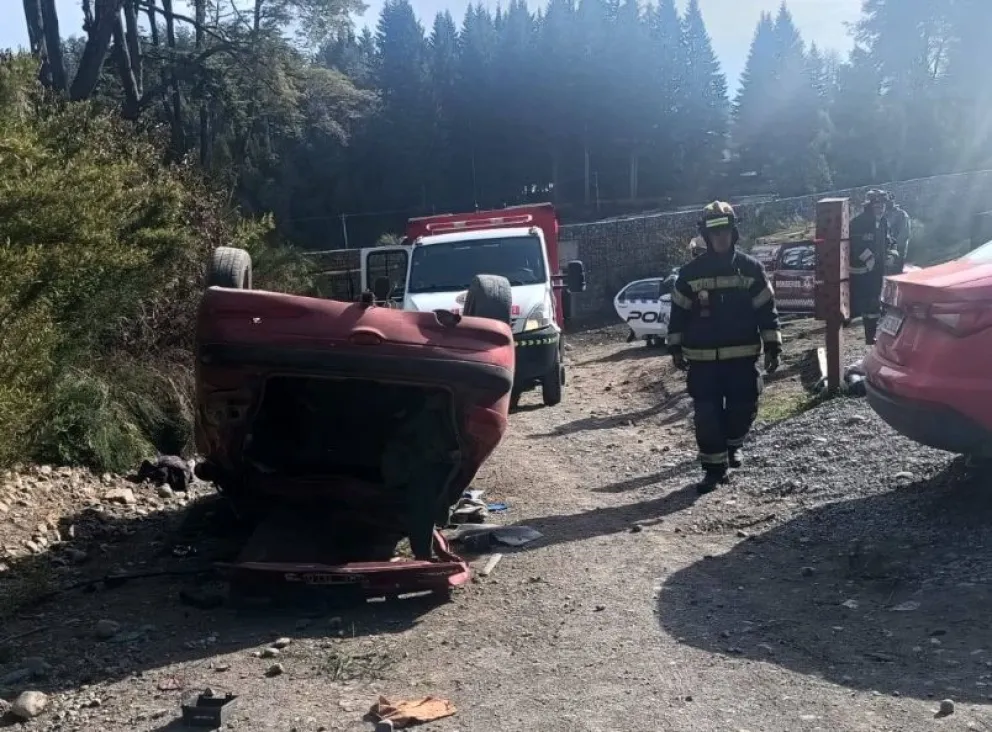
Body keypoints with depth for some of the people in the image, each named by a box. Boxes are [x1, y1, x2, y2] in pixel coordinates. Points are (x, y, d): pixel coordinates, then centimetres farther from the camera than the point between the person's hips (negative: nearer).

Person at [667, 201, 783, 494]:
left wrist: (772, 347, -1)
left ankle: (734, 443, 38)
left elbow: (766, 310, 2)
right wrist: (676, 348, 5)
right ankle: (714, 466, 8)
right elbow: (679, 312, 7)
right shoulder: (690, 273, 0)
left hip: (743, 355, 1)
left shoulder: (751, 268, 0)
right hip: (702, 358, 0)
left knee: (743, 407, 7)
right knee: (707, 414, -3)